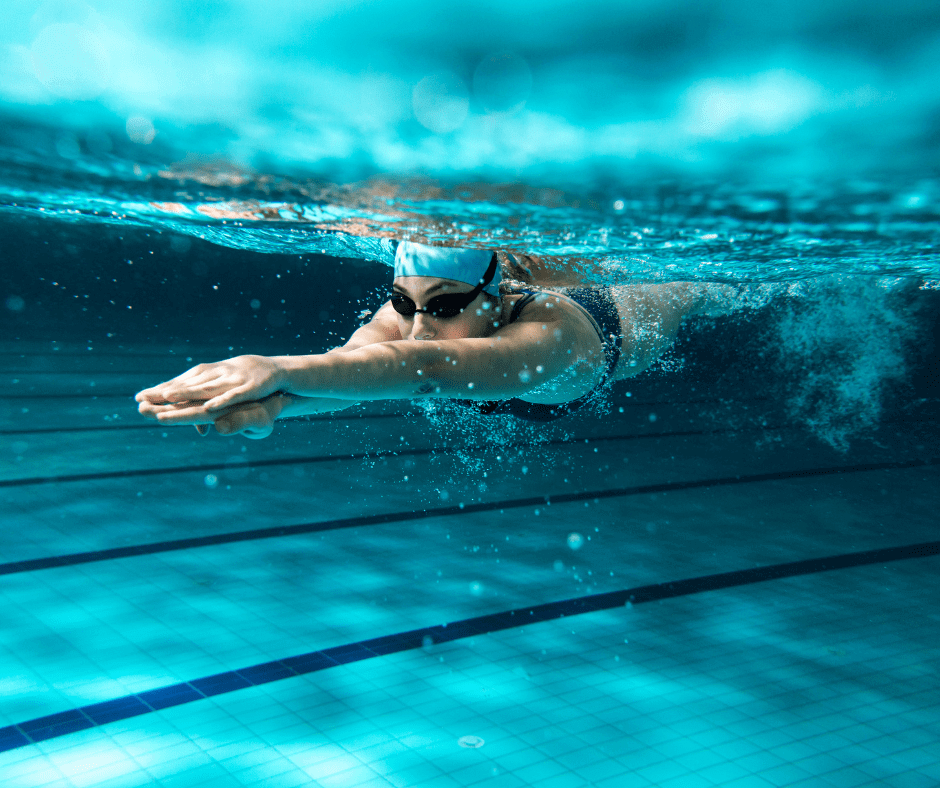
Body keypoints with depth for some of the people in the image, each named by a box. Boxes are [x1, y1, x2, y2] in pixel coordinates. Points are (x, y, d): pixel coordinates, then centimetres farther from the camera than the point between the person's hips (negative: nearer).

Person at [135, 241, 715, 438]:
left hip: (627, 320, -1)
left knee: (697, 293, 36)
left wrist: (281, 370, -89)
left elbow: (429, 367, -76)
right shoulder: (407, 312, -42)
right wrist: (273, 401, -86)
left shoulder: (548, 336, -57)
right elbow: (353, 359, -63)